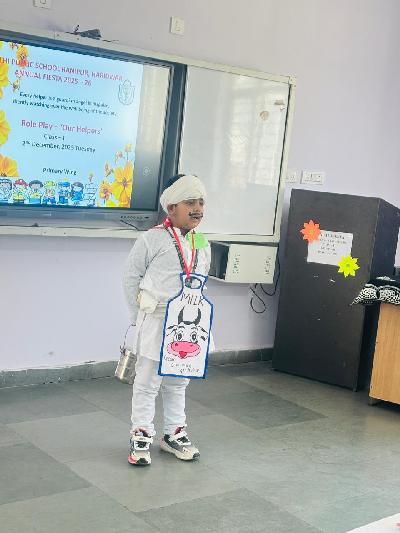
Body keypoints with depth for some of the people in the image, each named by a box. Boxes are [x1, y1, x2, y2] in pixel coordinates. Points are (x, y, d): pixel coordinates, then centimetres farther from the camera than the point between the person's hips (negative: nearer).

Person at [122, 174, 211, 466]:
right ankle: (142, 436, 17)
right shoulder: (152, 239, -11)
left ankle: (175, 433, 30)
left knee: (178, 383, 17)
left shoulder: (203, 244, 6)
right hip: (155, 323, -5)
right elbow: (131, 277, -5)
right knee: (147, 383, 4)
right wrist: (139, 316, -3)